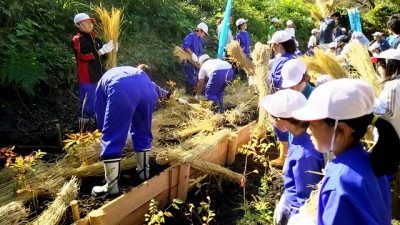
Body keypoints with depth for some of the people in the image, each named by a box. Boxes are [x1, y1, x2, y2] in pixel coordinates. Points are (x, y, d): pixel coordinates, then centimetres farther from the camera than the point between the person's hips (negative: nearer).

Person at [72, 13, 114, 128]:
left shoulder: (95, 39, 16)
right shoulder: (77, 40, -4)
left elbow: (103, 57, 20)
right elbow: (83, 56, -18)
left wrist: (109, 50, 1)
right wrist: (101, 50, -21)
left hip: (100, 77, 7)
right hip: (87, 79, -7)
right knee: (87, 106, -6)